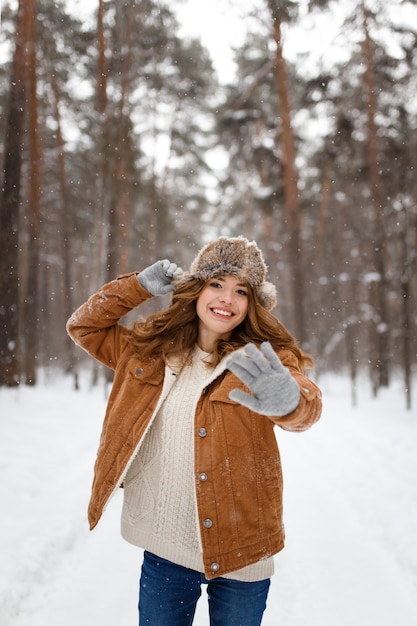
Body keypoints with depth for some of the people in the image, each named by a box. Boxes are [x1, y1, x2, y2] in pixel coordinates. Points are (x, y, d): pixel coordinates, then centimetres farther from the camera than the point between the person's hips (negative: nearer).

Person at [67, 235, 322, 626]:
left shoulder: (263, 359, -10)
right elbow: (83, 326, 12)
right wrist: (140, 286, 0)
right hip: (164, 550, 3)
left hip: (239, 553, -2)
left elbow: (307, 405, -29)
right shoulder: (150, 350, 3)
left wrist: (289, 401, -54)